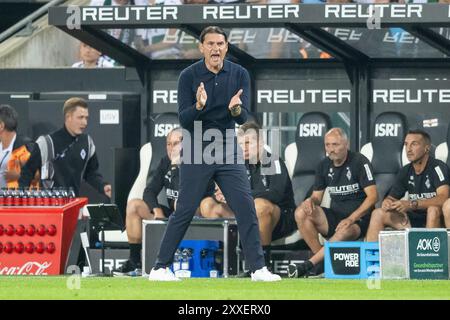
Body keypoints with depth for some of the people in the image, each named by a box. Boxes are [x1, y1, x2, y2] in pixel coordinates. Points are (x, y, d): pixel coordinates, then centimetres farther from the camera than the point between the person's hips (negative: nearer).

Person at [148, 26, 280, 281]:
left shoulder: (239, 75, -1)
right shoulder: (189, 76, -7)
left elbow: (243, 118, -7)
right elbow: (184, 119, -11)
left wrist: (236, 109, -31)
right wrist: (199, 106, -32)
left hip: (228, 151, 3)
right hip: (196, 152, -3)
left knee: (246, 208, -3)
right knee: (185, 211, -2)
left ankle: (258, 268, 3)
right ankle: (161, 267, 7)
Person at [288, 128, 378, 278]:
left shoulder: (359, 162, -7)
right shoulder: (324, 166, 10)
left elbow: (373, 196, -13)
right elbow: (317, 197, 15)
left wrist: (350, 219, -23)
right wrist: (311, 201, -13)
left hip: (358, 219, -6)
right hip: (334, 216, 6)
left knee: (345, 232, -41)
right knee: (301, 213, -20)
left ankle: (309, 264, -39)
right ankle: (321, 259, -22)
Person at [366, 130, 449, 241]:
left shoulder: (438, 167, -15)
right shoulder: (405, 172, 6)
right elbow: (391, 198, 11)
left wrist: (411, 205, -34)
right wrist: (387, 203, -15)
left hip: (435, 220, -7)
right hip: (414, 219, 7)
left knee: (433, 208, -37)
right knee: (378, 214, -4)